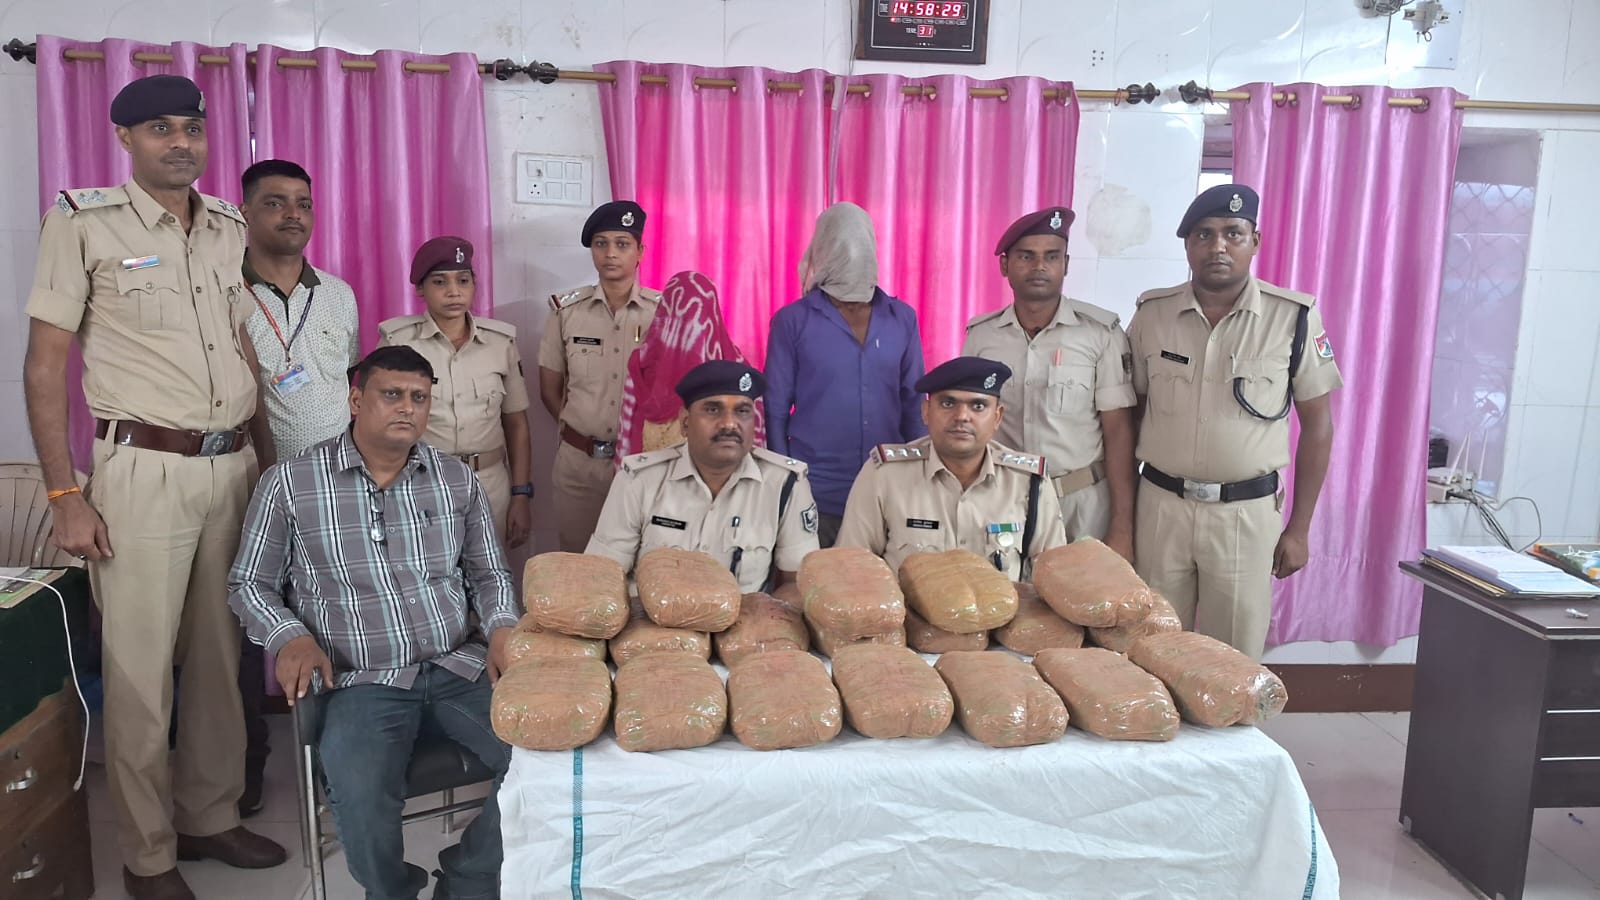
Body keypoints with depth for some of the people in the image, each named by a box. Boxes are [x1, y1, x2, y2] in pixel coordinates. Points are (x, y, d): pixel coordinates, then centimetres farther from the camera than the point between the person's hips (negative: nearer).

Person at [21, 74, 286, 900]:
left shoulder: (231, 229, 10)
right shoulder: (85, 222, -4)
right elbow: (44, 363, -5)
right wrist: (65, 496, -10)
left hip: (233, 467, 5)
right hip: (144, 469, -5)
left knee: (220, 656, 13)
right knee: (140, 671, 2)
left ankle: (211, 817, 29)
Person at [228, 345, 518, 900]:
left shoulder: (458, 479, 9)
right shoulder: (290, 483, 1)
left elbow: (489, 574, 17)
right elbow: (249, 584, 10)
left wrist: (502, 629, -3)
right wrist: (290, 637, -9)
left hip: (459, 666, 3)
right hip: (361, 681, -2)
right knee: (360, 794, -31)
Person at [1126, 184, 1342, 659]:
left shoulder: (1294, 317, -5)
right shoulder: (1152, 313, 1)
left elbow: (1317, 425, 1)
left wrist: (1299, 528, 0)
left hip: (1247, 512, -1)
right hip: (1161, 505, 2)